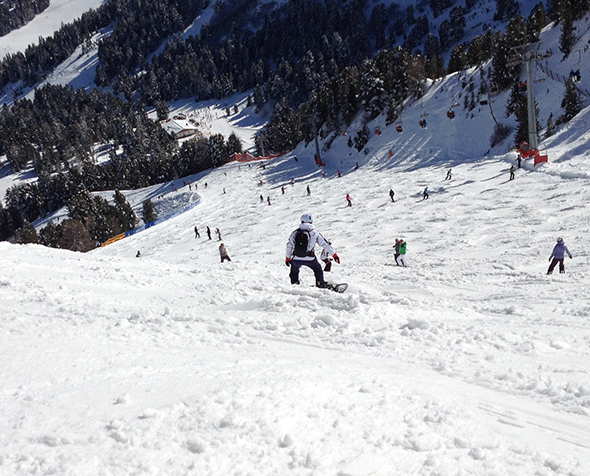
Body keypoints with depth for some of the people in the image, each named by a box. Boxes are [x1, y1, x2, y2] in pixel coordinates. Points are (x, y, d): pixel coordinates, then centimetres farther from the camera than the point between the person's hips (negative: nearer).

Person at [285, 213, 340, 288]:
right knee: (317, 269, 25)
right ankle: (320, 283, 17)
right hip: (309, 259, -1)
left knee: (294, 271, 30)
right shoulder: (315, 233, 5)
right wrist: (334, 255, 12)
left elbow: (289, 246, 9)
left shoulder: (295, 233, 8)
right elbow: (325, 244, 6)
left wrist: (287, 258, 20)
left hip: (296, 259, 1)